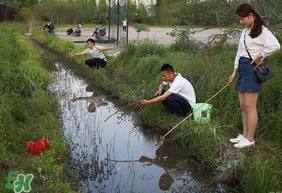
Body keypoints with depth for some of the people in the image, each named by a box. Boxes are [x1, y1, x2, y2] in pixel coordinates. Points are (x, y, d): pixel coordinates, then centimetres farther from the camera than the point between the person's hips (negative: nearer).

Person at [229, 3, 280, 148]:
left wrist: (260, 56, -16)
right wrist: (235, 72, 14)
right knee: (243, 106, 11)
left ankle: (250, 139, 4)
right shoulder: (245, 32, 15)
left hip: (252, 69, -8)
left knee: (249, 106, -5)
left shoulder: (262, 30, -11)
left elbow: (275, 46, -28)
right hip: (242, 68, 9)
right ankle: (244, 135, 20)